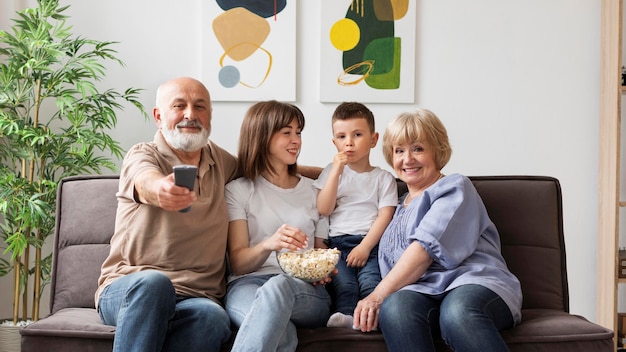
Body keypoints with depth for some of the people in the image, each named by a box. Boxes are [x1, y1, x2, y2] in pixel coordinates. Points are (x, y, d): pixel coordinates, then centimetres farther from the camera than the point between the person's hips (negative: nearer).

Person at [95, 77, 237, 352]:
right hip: (128, 291, -2)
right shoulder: (142, 156, 2)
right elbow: (146, 181, -24)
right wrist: (160, 189, -47)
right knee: (153, 283, -38)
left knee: (213, 318, -33)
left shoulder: (223, 163, 16)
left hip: (197, 299, 3)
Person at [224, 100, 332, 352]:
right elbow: (237, 263, 1)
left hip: (305, 289, 3)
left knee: (279, 286, -39)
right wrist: (269, 244, -21)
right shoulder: (238, 191, 12)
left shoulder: (314, 192, 21)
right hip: (248, 284, -2)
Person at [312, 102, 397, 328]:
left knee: (371, 282, -30)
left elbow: (385, 216, 3)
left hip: (370, 242, 0)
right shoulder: (332, 171, 19)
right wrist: (337, 170, -2)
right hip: (338, 242, 1)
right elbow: (324, 210, 5)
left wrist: (365, 246, -12)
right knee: (343, 284, -27)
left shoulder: (383, 178, 15)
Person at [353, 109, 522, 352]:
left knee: (458, 312, -43)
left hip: (473, 282, -4)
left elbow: (428, 247, -6)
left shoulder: (455, 188, 12)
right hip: (423, 292, 4)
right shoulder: (399, 209, 33)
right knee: (394, 307, -35)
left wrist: (379, 294, -11)